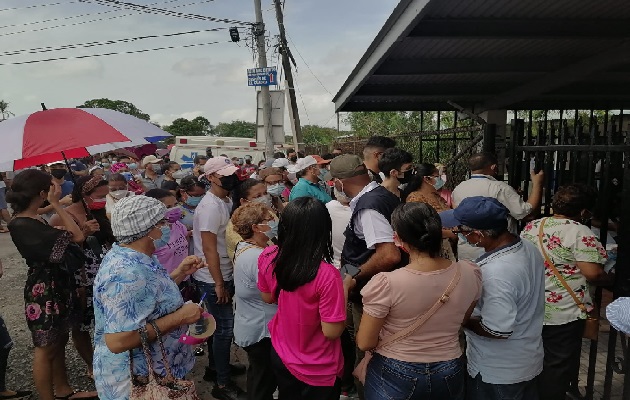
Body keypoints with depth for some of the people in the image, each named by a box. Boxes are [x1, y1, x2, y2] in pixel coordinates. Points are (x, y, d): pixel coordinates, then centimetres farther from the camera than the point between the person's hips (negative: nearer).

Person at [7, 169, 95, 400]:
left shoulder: (34, 219, 5)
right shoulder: (21, 225, -24)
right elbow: (77, 237, -27)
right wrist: (56, 203, -21)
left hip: (58, 284, 9)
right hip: (43, 289, -9)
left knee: (59, 341, 21)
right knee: (46, 347, 6)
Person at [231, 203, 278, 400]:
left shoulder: (244, 248, 4)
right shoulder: (259, 257, -28)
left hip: (250, 327, 10)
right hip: (262, 331, -10)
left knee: (258, 376, 27)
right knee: (265, 383, 10)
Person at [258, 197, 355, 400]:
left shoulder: (267, 257, -15)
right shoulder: (327, 275, -32)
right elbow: (332, 331, -23)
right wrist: (345, 287, -14)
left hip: (280, 356, 5)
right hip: (318, 371, -5)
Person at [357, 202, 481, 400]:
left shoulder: (386, 283, -27)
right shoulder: (471, 273, -13)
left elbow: (364, 343, -16)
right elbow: (462, 321, 5)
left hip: (395, 377, -4)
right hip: (450, 375, 4)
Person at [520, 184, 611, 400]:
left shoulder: (531, 227, 3)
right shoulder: (580, 232, -16)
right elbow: (592, 273, -21)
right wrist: (610, 280, 0)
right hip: (563, 313, -6)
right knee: (558, 366, 12)